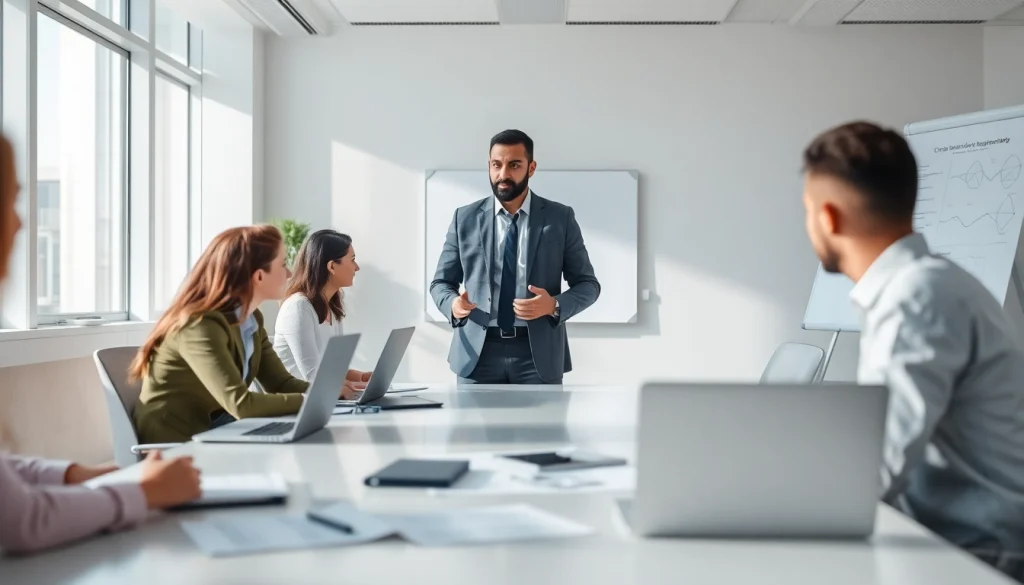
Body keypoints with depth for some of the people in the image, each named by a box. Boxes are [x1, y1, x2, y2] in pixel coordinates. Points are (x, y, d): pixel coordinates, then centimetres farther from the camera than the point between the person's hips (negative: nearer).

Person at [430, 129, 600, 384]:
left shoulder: (560, 218, 3)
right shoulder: (465, 218, 6)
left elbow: (588, 284, 6)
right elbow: (441, 282, 11)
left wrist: (555, 305, -14)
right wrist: (453, 303, -12)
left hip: (538, 354, -1)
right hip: (478, 353, 1)